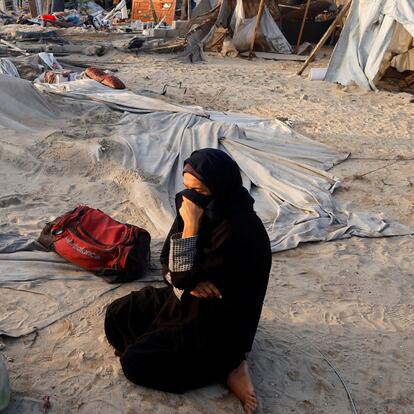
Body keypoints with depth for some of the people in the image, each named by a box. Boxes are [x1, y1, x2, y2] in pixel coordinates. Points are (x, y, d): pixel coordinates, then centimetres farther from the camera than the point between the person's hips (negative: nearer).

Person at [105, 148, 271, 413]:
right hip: (187, 299, 9)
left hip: (217, 323, -8)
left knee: (135, 363, -13)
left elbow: (184, 278, -24)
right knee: (117, 316, 6)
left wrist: (191, 226, -29)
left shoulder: (238, 230, -30)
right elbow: (168, 264, 0)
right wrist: (192, 282, -20)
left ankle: (224, 366, -6)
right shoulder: (204, 211, -6)